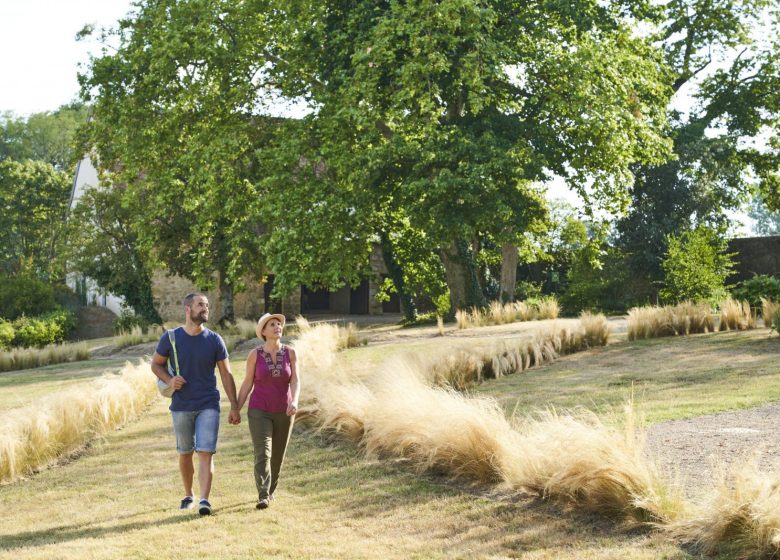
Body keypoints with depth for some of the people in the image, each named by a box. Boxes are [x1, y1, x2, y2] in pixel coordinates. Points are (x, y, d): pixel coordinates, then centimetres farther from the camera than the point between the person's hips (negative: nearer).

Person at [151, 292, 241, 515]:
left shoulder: (214, 340, -2)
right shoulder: (170, 338, -3)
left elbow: (226, 374, 2)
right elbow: (156, 364, 10)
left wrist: (234, 407, -1)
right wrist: (169, 380, -12)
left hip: (208, 406, -1)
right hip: (181, 407, 1)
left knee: (206, 453, -11)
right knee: (185, 453, 12)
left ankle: (204, 500, -14)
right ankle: (188, 495, 29)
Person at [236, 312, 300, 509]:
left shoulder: (290, 353, -4)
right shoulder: (254, 355, -7)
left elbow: (295, 381, -12)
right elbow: (247, 383, 0)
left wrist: (294, 402, -30)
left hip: (283, 413, 2)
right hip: (259, 412, -2)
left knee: (277, 456, 13)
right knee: (263, 454, -18)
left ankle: (269, 490, 35)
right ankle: (263, 497, -22)